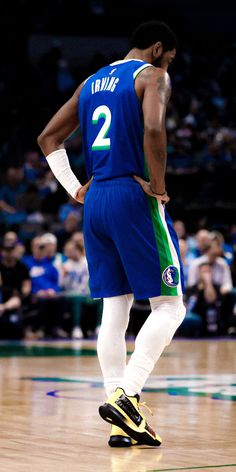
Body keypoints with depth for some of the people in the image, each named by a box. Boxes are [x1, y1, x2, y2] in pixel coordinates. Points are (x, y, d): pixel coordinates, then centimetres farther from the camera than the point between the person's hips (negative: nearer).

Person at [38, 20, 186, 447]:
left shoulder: (92, 82, 19)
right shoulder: (152, 76, -3)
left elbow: (48, 138, 20)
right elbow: (153, 130, -22)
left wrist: (75, 189, 17)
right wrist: (158, 185, -11)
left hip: (96, 201, 7)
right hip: (134, 198, -7)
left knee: (114, 310, 7)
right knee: (169, 305, -1)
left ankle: (124, 422, 5)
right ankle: (126, 396, -15)